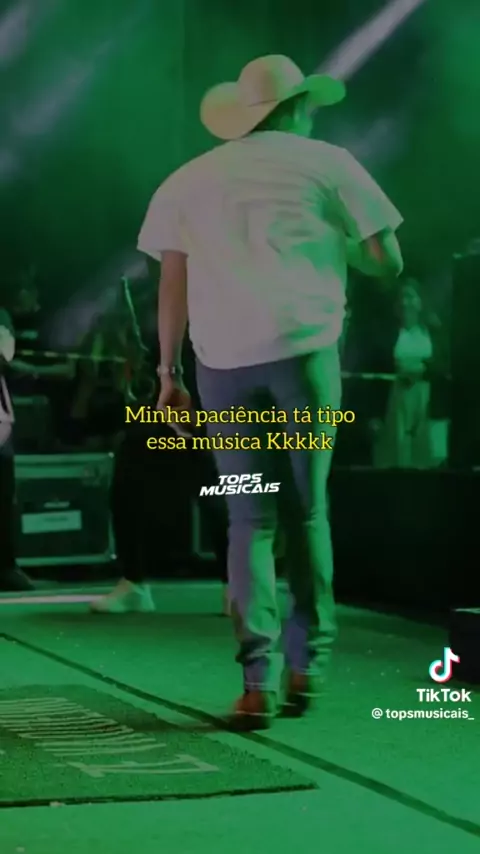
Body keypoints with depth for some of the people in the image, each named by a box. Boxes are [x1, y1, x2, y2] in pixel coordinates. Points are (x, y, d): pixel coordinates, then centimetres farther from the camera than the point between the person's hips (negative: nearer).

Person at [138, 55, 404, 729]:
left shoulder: (189, 179, 17)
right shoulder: (326, 164, 10)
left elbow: (173, 284, 13)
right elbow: (386, 261, 7)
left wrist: (168, 371, 18)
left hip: (222, 358, 2)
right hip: (304, 346, -2)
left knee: (249, 519, 6)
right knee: (307, 511, 11)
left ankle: (258, 679, -5)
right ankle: (307, 666, 12)